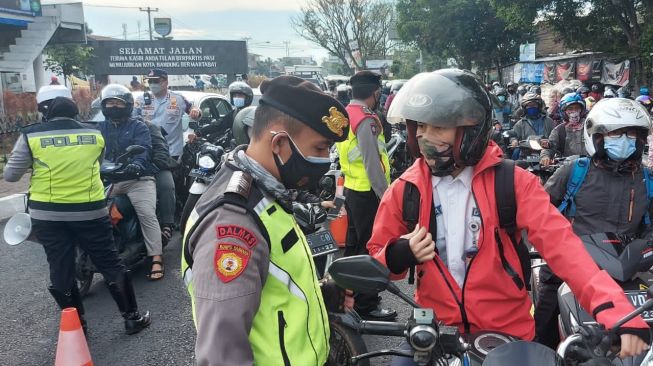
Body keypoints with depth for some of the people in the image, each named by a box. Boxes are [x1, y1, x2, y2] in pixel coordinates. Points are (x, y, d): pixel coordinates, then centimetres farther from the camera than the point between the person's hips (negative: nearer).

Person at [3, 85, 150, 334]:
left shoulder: (31, 136, -7)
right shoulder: (95, 135, 0)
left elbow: (10, 175, -1)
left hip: (48, 215, -1)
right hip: (90, 211, 1)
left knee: (61, 270, 12)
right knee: (110, 264, 10)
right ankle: (132, 317, 17)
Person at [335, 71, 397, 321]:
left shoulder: (347, 114, 10)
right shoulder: (366, 120, -19)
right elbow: (372, 164, -22)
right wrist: (386, 197, -19)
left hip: (352, 188, 10)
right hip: (368, 192, -10)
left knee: (353, 244, 19)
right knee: (370, 248, -2)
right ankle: (367, 305, 6)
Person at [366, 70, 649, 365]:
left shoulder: (510, 181, -10)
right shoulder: (405, 189, -4)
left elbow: (558, 240, -20)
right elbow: (377, 258, 3)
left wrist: (613, 308, -34)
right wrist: (399, 255, -20)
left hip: (507, 330, -1)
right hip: (435, 326, 2)